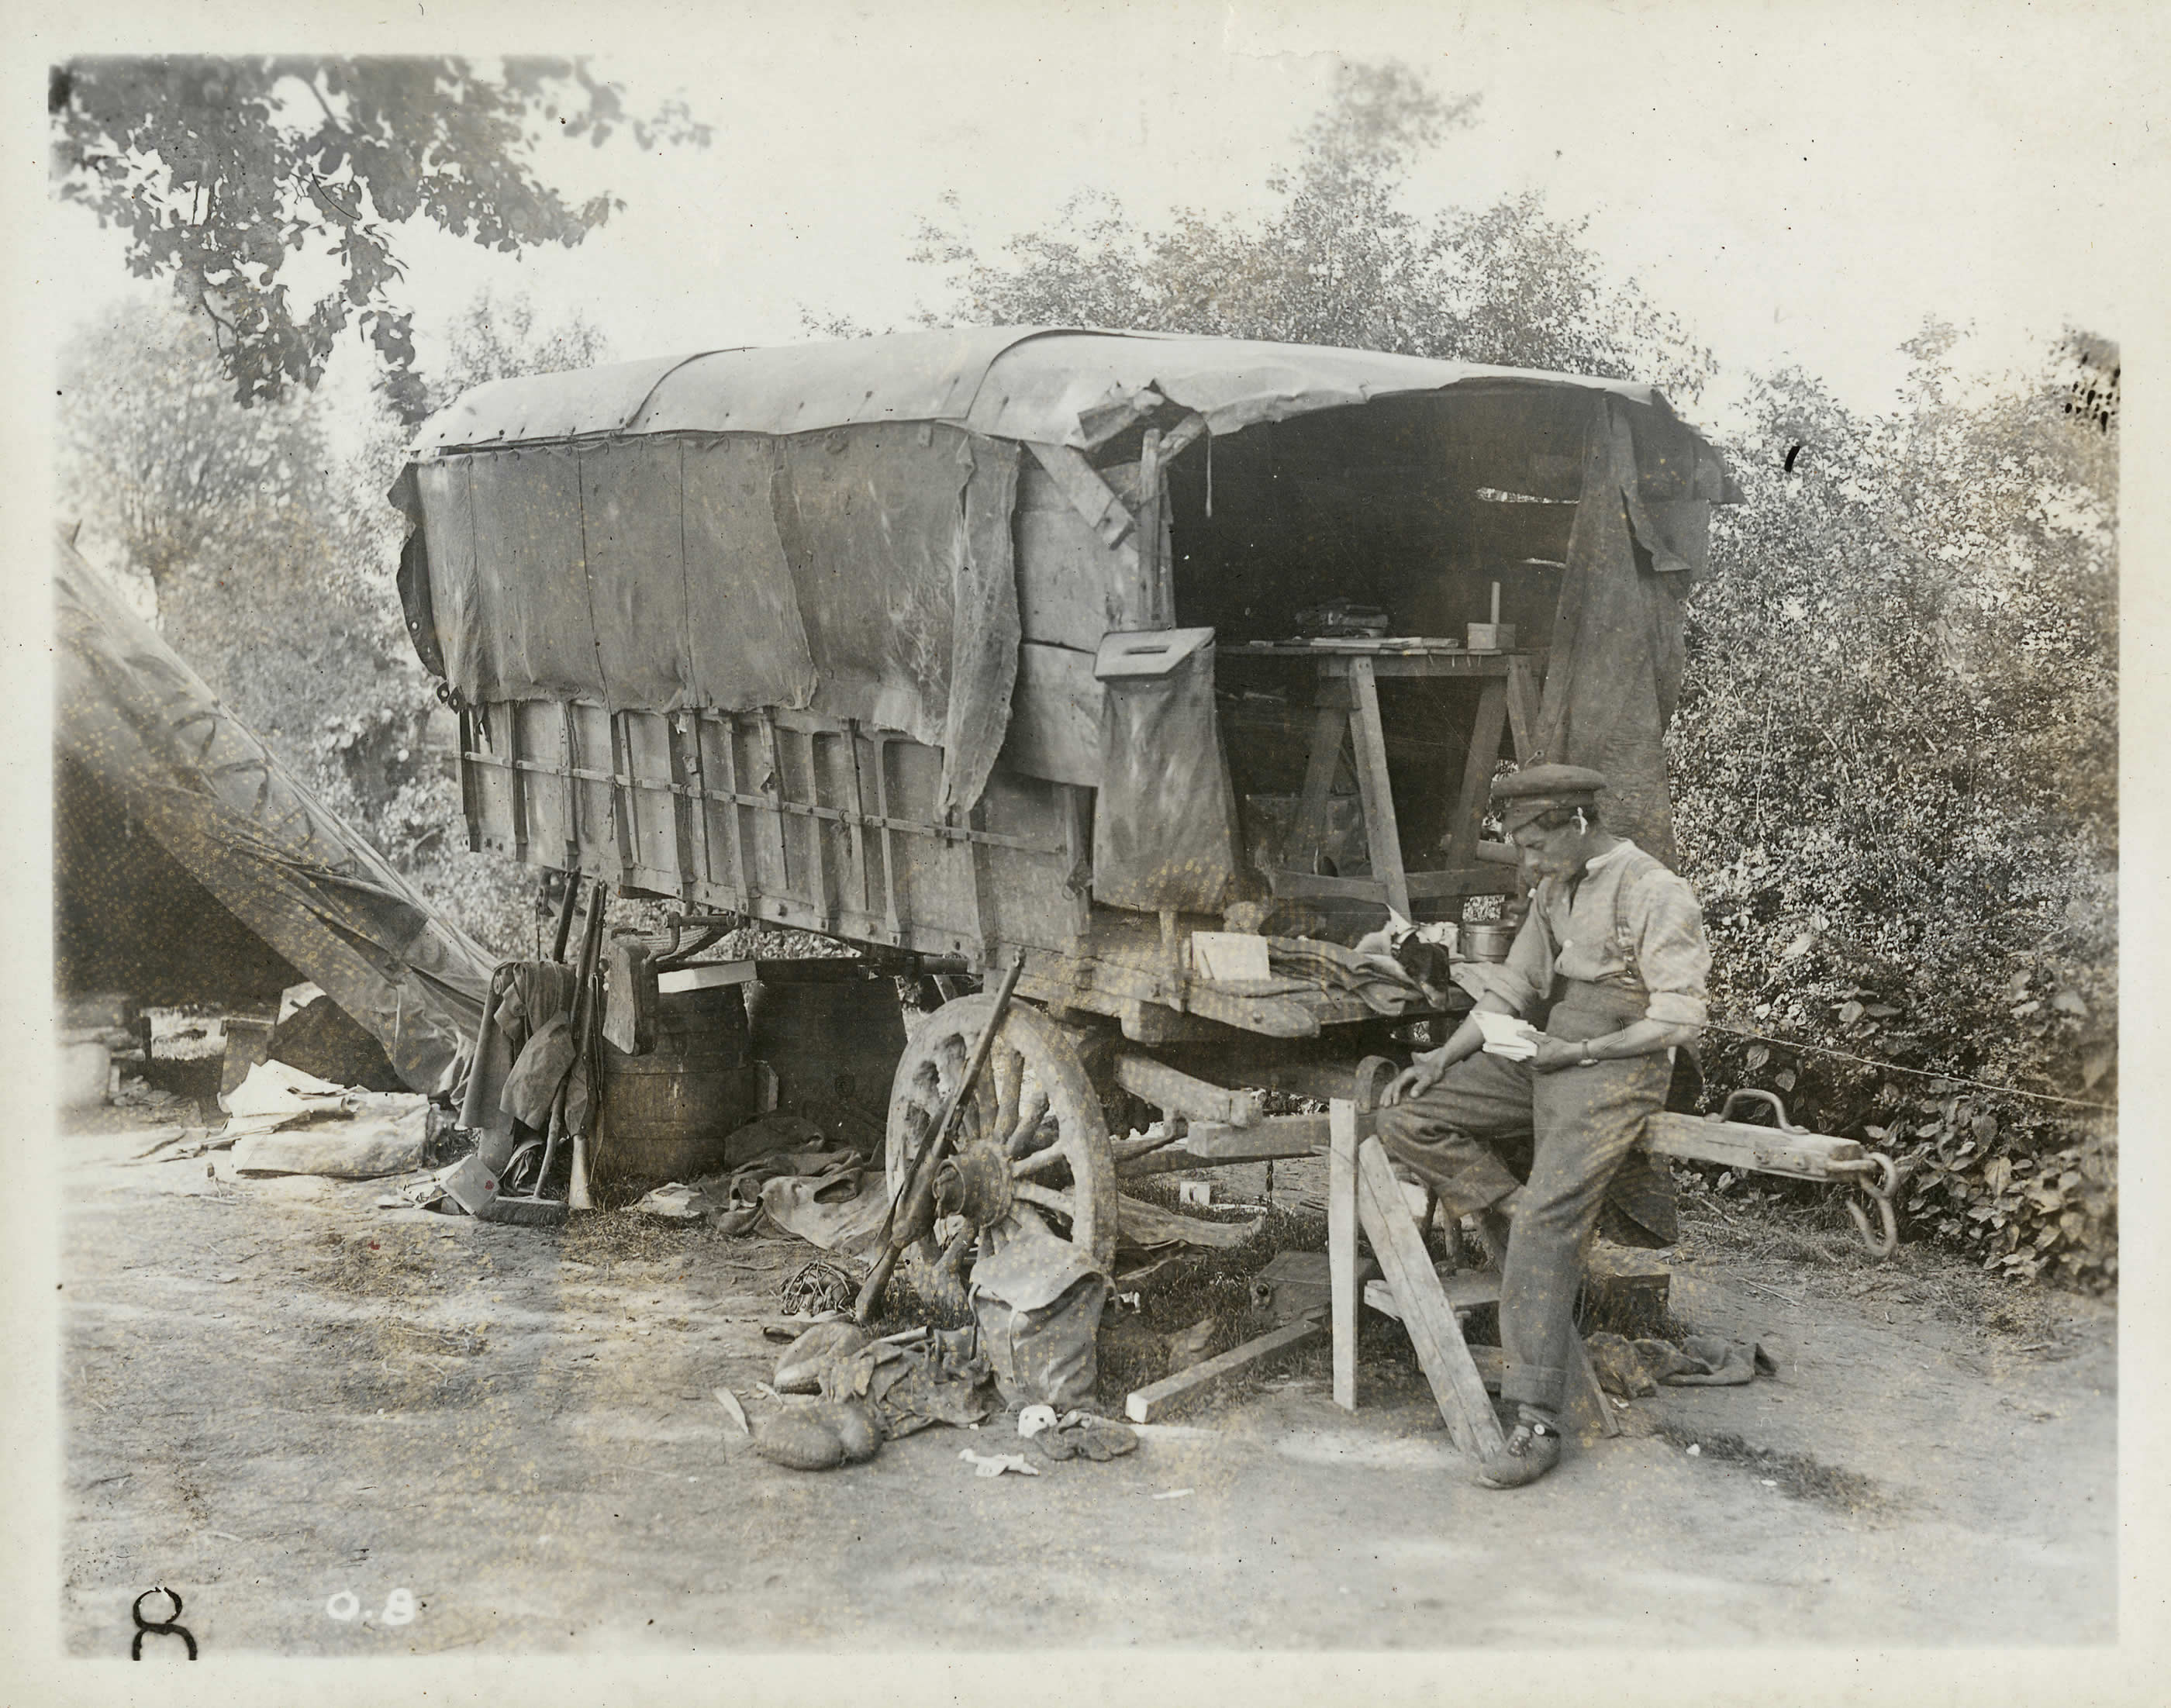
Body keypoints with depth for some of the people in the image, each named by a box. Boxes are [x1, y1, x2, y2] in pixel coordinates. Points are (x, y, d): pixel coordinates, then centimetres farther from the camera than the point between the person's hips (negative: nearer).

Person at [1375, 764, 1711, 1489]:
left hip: (1612, 1073, -8)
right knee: (1404, 1117, -8)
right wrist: (1445, 1057, 3)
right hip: (1541, 1060, 8)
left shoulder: (1655, 893, -10)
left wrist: (1582, 1049, -14)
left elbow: (1680, 1016, -12)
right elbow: (1511, 986, 17)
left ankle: (1536, 1421, -24)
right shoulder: (1555, 889, 15)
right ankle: (1518, 1214, -9)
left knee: (1549, 1218, -25)